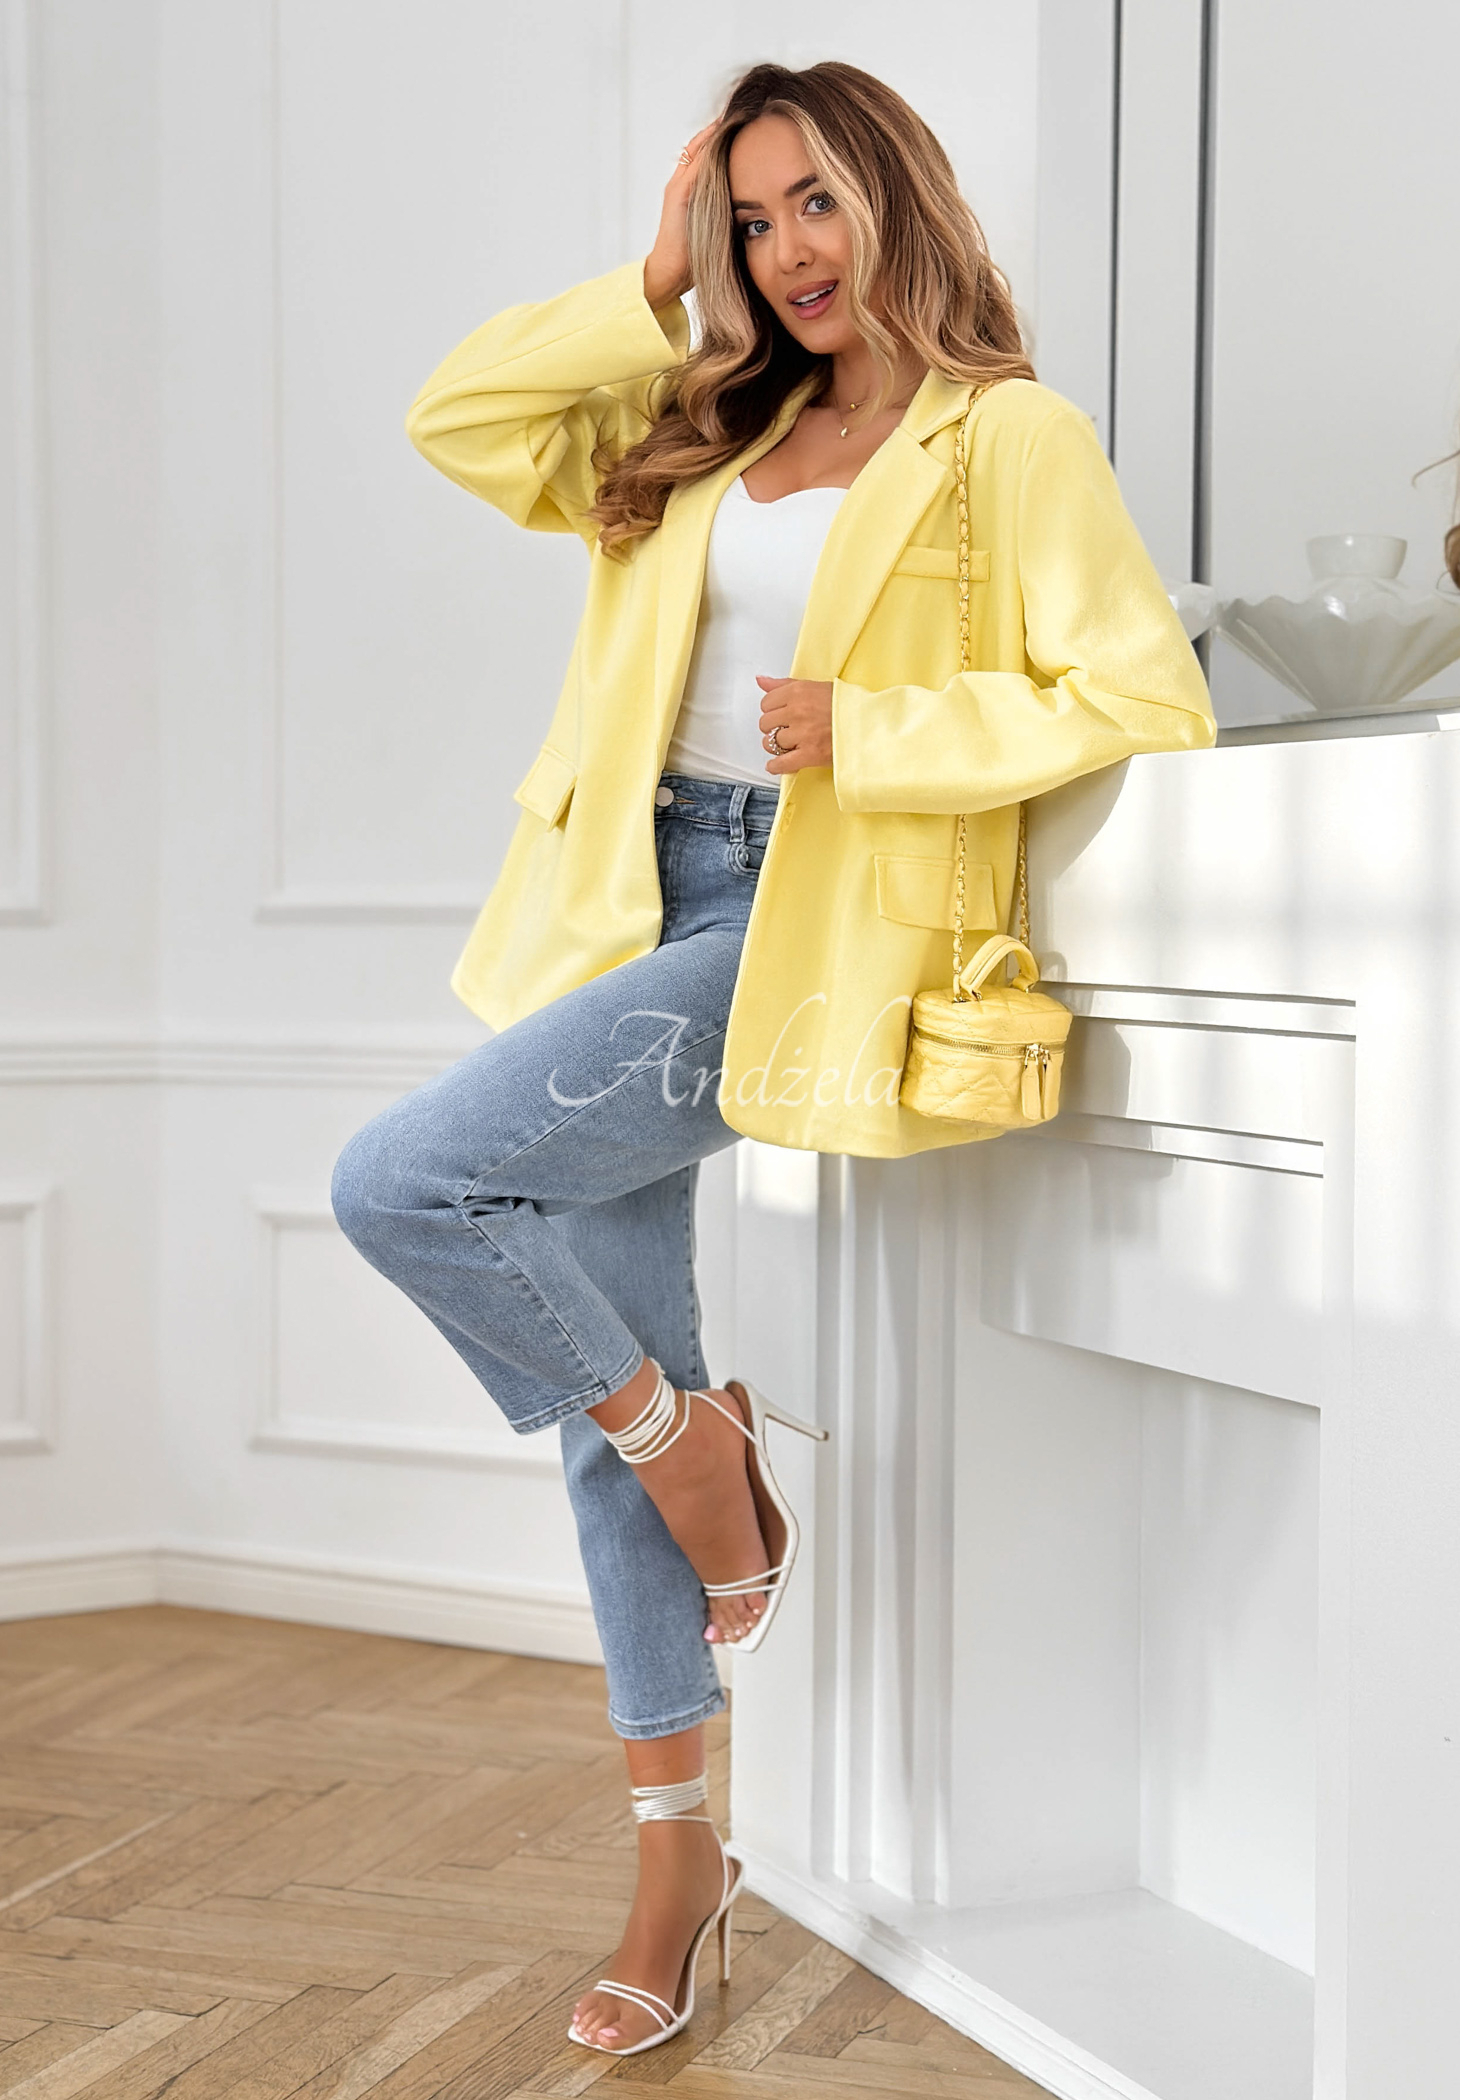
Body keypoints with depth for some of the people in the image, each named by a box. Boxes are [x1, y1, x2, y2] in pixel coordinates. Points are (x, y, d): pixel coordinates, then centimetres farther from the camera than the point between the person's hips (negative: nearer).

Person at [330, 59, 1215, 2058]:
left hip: (800, 936, -7)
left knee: (400, 1181, -21)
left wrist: (869, 734, -14)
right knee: (605, 1379, 7)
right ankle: (676, 1846, 20)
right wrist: (654, 291, 10)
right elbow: (457, 420, 17)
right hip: (655, 908, 7)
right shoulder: (714, 432, 17)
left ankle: (698, 1449, 4)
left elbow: (1148, 701, -10)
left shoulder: (1010, 435, -1)